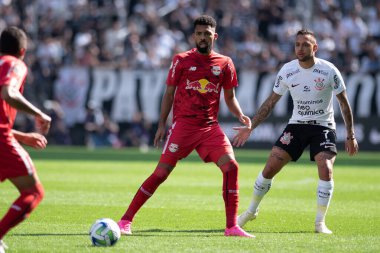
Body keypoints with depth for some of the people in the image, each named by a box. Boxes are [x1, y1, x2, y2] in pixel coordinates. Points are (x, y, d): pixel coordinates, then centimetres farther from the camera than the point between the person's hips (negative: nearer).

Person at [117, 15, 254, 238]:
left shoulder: (225, 64, 8)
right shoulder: (181, 60, 2)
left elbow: (230, 97, 16)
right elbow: (169, 93, 7)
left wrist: (241, 116, -3)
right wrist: (162, 125, 3)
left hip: (211, 127, 3)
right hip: (183, 125, -3)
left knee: (231, 166, -15)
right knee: (161, 173, -9)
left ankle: (232, 226, -8)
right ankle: (126, 220, -1)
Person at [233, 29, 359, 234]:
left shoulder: (329, 71, -12)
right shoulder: (287, 71, -6)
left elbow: (344, 103, -1)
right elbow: (270, 102, 4)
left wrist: (350, 136, -2)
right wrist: (250, 127, -1)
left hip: (323, 127, -2)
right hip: (297, 125, 2)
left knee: (326, 169, -22)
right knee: (270, 168, -6)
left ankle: (320, 222, -9)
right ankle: (251, 211, 15)